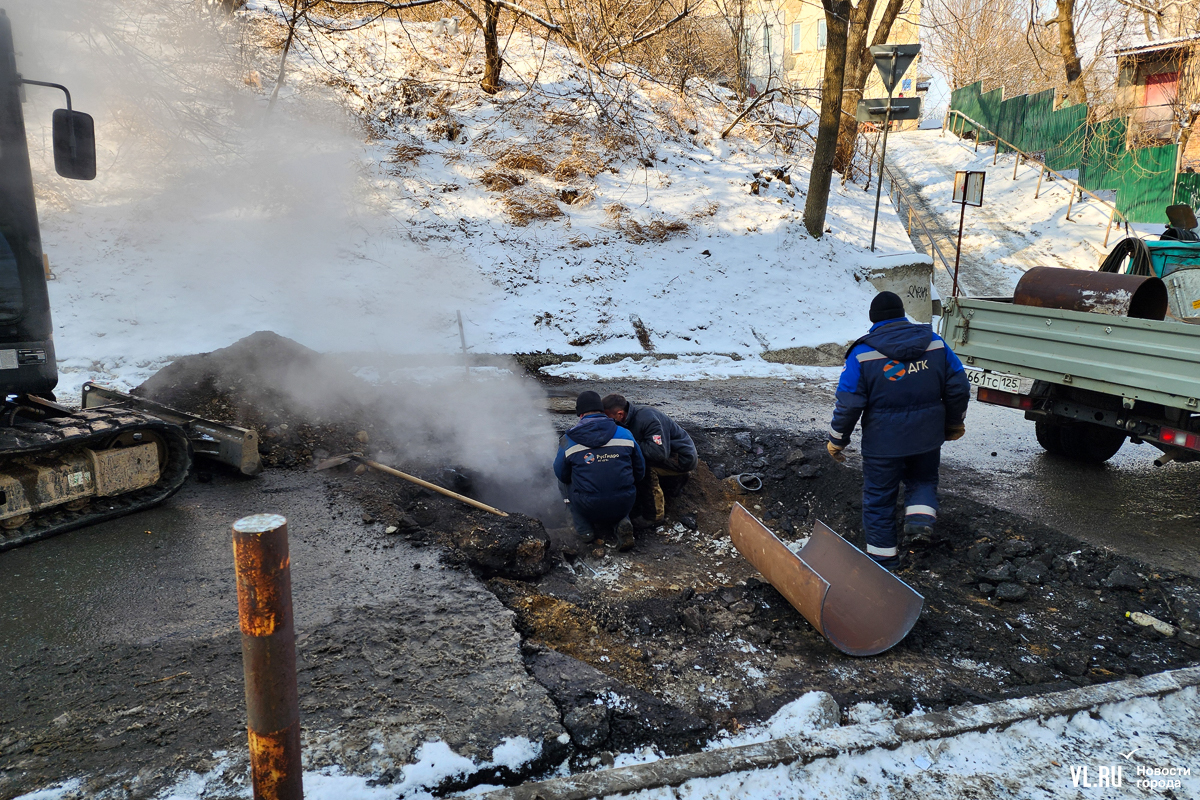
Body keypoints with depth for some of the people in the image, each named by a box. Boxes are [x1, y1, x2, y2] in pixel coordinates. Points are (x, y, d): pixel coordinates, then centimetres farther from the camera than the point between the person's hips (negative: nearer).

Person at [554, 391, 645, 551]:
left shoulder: (569, 440, -2)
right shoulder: (625, 434, 4)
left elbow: (561, 474, 11)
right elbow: (640, 472, 12)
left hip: (588, 508, -1)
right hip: (623, 507, 2)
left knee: (563, 483, 28)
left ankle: (585, 530, 16)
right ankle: (622, 522, 8)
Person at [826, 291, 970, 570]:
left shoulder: (863, 353, -11)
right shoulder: (935, 343, -1)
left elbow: (848, 403, -12)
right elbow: (958, 388, 3)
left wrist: (837, 440, 0)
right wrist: (955, 424, 18)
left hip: (883, 442, -3)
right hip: (927, 437, 3)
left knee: (879, 496, 11)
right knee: (923, 479, 28)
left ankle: (883, 556, 19)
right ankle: (921, 517, 2)